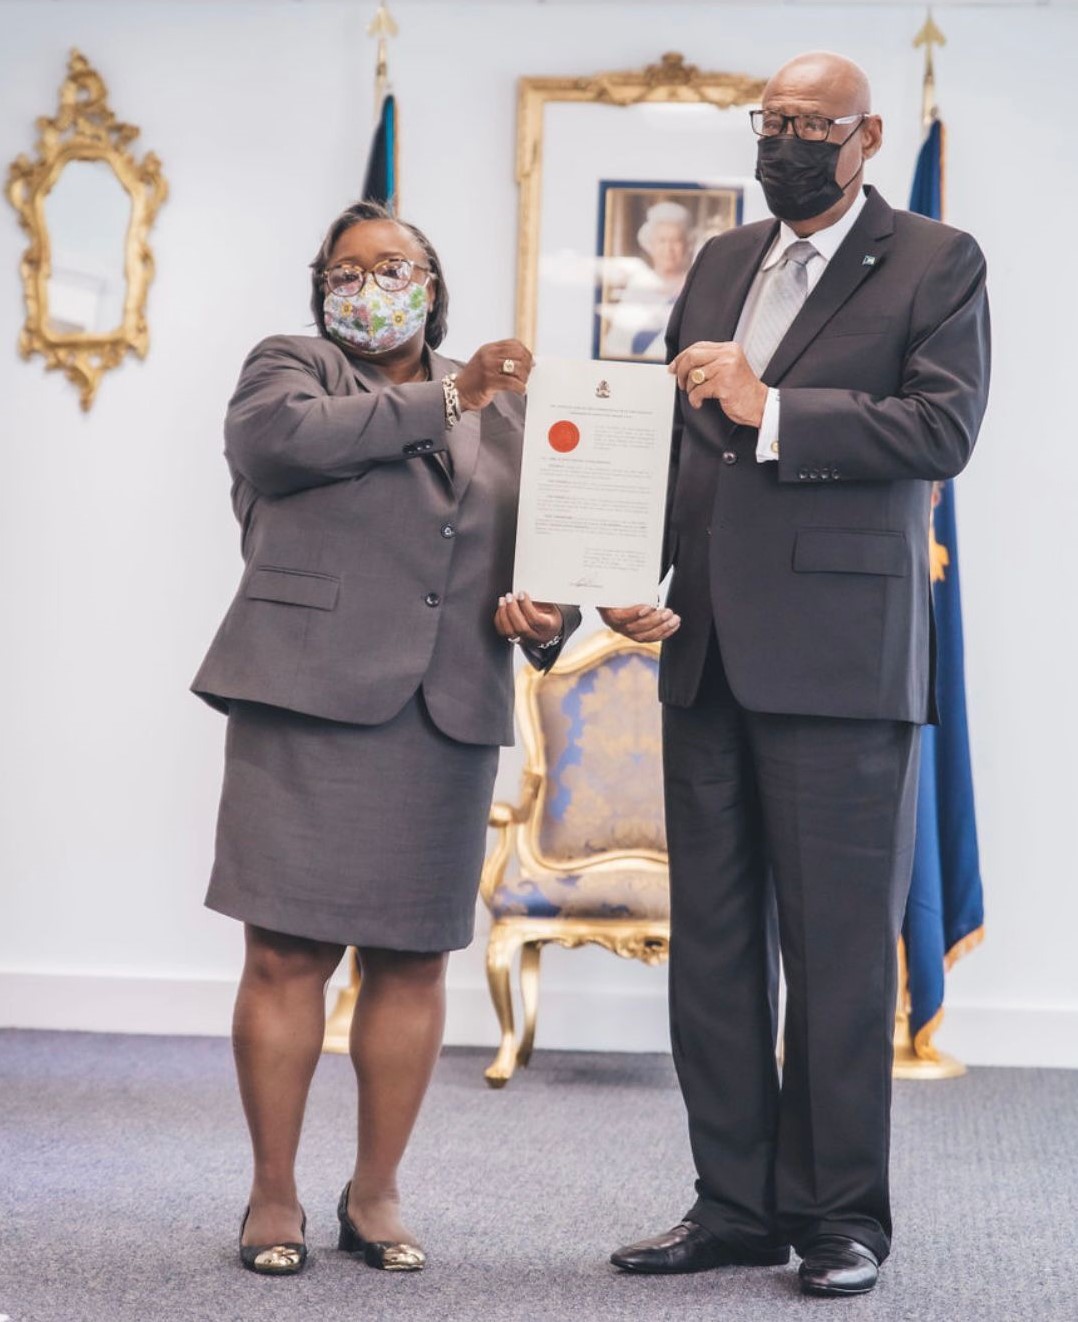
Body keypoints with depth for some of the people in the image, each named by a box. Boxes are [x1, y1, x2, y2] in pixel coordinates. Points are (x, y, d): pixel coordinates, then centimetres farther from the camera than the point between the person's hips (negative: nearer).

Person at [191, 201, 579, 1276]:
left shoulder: (500, 403, 19)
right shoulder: (289, 366, 9)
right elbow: (277, 437, -14)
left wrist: (544, 614, -6)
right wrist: (446, 400, -8)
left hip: (447, 716, 3)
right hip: (307, 701, -3)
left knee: (413, 959, 5)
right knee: (286, 953, -3)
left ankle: (376, 1192, 18)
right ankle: (272, 1194, 9)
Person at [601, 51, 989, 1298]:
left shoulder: (934, 263, 2)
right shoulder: (720, 263, 19)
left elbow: (944, 428, -11)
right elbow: (671, 436, 15)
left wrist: (771, 409, -16)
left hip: (838, 655, -6)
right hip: (706, 649, 6)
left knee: (838, 947, -1)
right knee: (710, 942, 8)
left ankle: (842, 1214, 9)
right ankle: (737, 1203, 17)